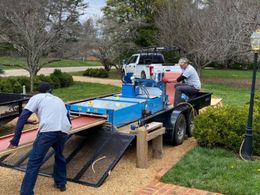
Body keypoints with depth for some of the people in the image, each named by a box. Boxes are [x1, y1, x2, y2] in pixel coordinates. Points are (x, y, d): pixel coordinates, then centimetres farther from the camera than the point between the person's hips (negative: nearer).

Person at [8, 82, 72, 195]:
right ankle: (61, 183, 41)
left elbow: (23, 117, 7)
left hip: (48, 131, -5)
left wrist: (15, 140, 6)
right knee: (59, 156, 30)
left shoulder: (37, 97, 18)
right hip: (64, 132, 5)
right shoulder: (59, 100, 34)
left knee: (33, 163, 1)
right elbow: (67, 118, 45)